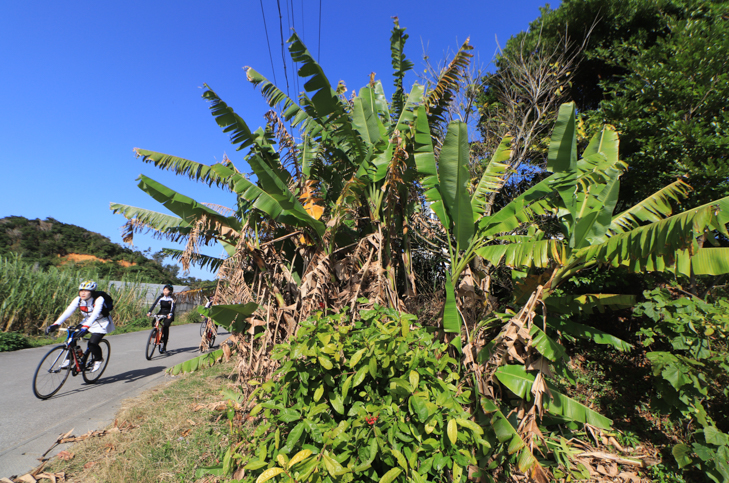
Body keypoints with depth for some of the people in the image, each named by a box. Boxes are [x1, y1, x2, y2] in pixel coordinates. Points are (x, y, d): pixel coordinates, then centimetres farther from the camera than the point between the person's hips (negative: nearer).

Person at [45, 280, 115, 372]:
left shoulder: (99, 299, -28)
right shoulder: (78, 300, -11)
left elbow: (95, 314, -41)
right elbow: (67, 312, -19)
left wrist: (85, 327, -53)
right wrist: (55, 324, -32)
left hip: (101, 324, -6)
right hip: (87, 321, 6)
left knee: (92, 344, -20)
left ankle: (99, 359, 10)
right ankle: (69, 359, 8)